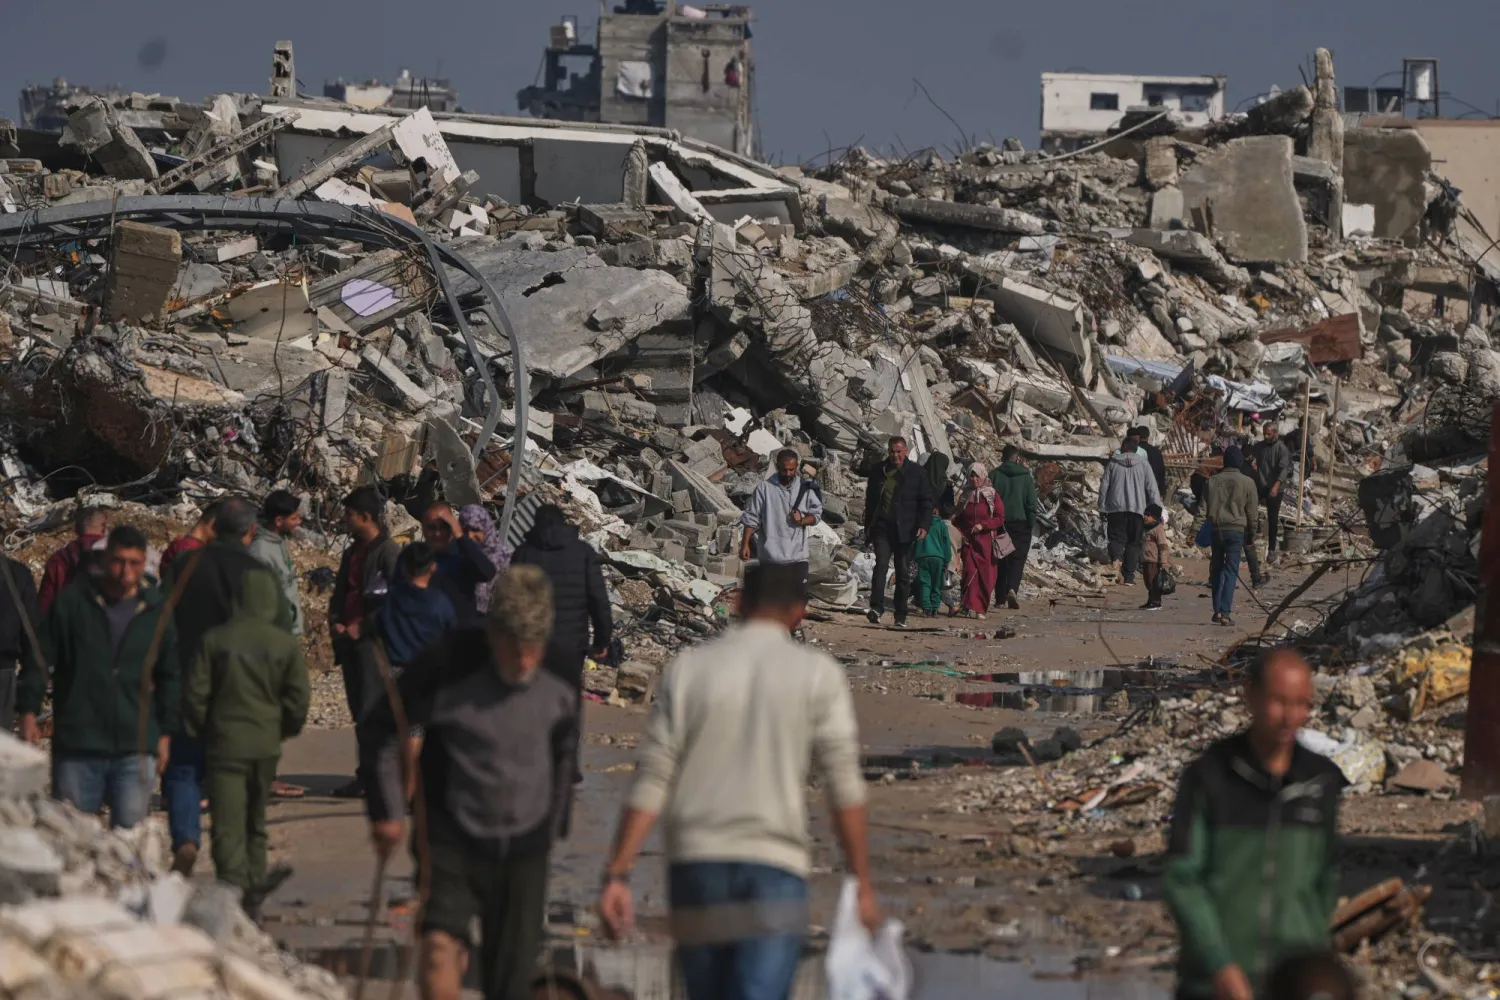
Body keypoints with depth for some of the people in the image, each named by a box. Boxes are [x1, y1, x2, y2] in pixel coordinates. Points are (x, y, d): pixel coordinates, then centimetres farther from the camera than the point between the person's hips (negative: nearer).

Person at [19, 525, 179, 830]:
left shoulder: (157, 610, 6)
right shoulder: (72, 601, -1)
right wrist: (28, 712, -5)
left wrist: (165, 733, 13)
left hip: (136, 748, 1)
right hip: (77, 748, -1)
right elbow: (39, 660, 3)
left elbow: (171, 677, 15)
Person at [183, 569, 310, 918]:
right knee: (256, 824, 17)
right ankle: (253, 901, 21)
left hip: (224, 744, -2)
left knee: (228, 827, -6)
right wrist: (285, 730, 15)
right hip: (266, 745, 3)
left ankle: (235, 892, -21)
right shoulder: (286, 644, -3)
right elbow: (298, 697, -2)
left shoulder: (214, 640, -5)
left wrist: (197, 731, 12)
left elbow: (195, 693, -4)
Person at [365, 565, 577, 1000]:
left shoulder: (555, 691, -4)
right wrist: (387, 811, -3)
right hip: (454, 846, -3)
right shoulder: (450, 675, -16)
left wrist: (554, 826, 20)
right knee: (441, 948, -23)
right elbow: (383, 729, -3)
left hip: (523, 853, 3)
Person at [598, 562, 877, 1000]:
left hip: (695, 864, 3)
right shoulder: (818, 673, 2)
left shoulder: (688, 668, 7)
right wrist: (862, 882, 3)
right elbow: (844, 787, -2)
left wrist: (618, 874, -1)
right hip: (776, 865, -3)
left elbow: (651, 781, 1)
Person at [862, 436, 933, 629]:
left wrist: (923, 525, -10)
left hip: (905, 531, 0)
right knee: (881, 564, -18)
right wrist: (868, 528, 14)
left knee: (903, 573, 5)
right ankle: (876, 608, -28)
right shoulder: (878, 472, 9)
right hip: (882, 528, 0)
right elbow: (870, 501, 17)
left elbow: (926, 501, 3)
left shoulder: (917, 472, 3)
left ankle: (901, 617, 12)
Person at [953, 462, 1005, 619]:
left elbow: (1000, 518, -2)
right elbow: (958, 519, 21)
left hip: (986, 541, -2)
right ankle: (971, 607, -17)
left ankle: (981, 609, 5)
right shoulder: (965, 496, 12)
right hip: (969, 541, 2)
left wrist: (983, 525, -14)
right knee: (970, 572, -12)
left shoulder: (993, 496, 2)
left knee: (986, 576, -3)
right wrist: (959, 532, 3)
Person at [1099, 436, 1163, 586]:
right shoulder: (1143, 464, 6)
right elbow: (1152, 488, 3)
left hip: (1115, 507, -1)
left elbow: (1104, 487, 5)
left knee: (1116, 539, 2)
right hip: (1137, 508, 1)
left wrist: (1102, 509, 12)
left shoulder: (1113, 464, 5)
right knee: (1133, 542, 8)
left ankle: (1116, 558, -30)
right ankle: (1129, 576, 5)